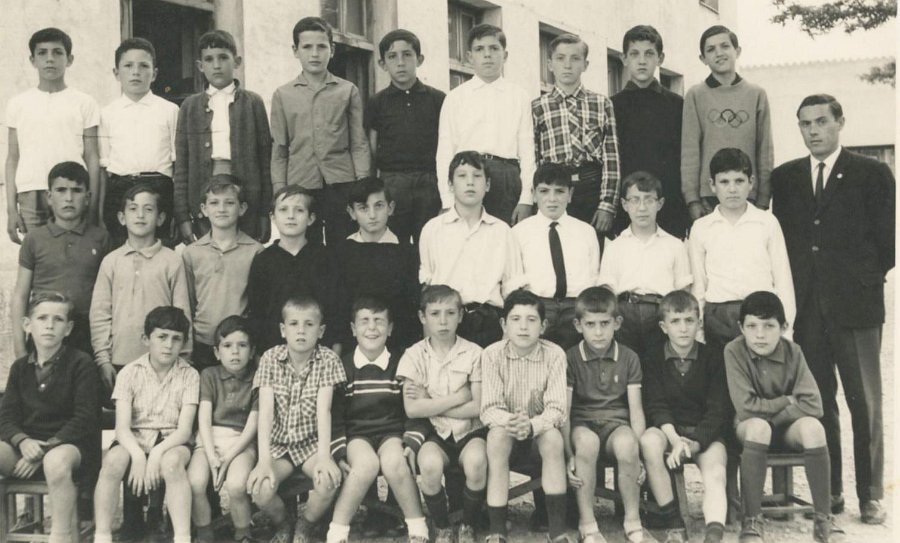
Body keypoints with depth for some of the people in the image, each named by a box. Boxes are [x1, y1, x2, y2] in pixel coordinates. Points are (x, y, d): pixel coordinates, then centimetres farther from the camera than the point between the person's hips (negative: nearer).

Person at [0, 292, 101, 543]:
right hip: (27, 445, 5)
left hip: (70, 445, -4)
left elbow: (84, 419, -8)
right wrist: (23, 441, -15)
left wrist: (46, 448, -17)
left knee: (56, 460, -39)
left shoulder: (81, 364, -2)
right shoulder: (20, 367, 14)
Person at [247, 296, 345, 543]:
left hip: (311, 441, 0)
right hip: (277, 443, 1)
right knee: (259, 488, -27)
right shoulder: (271, 358, -8)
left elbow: (324, 409, -17)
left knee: (329, 481, -30)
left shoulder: (328, 360, -10)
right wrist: (264, 461, -28)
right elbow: (266, 411, -17)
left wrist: (324, 457, -31)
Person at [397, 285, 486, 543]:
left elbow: (478, 407, -7)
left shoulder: (473, 353, 0)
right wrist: (458, 397, -10)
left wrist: (431, 403, -10)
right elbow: (412, 409, -9)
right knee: (430, 463, -34)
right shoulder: (414, 355, 0)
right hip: (434, 433, 0)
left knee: (476, 461, -33)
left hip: (469, 431, 0)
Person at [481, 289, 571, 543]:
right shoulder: (492, 355, -12)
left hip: (541, 430, 0)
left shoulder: (555, 355, -13)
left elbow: (557, 409, -17)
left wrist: (532, 425, -37)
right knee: (497, 436, -33)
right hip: (506, 430, 0)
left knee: (553, 437, -33)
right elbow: (489, 409, -13)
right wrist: (509, 421, -36)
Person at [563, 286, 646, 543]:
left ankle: (633, 521, -17)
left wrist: (638, 454, -10)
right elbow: (564, 412, -3)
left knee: (626, 442, -35)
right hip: (583, 423, -1)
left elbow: (636, 409, 2)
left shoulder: (629, 358, 7)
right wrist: (569, 455, -16)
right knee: (586, 440, -37)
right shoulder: (570, 359, 2)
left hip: (616, 423, 1)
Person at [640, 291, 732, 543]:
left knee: (715, 473, -30)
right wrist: (675, 439, -25)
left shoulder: (713, 358, 3)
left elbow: (718, 410, -4)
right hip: (667, 429, 0)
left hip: (706, 433, 0)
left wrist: (693, 443, -20)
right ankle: (672, 522, -24)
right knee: (649, 440, -34)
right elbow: (656, 406, -6)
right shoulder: (653, 359, 5)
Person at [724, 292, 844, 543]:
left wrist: (770, 410, -19)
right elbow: (746, 406, -21)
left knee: (812, 427, -31)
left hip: (787, 428, 2)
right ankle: (751, 522, -31)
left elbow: (813, 405, -16)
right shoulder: (734, 351, -17)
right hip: (749, 428, -2)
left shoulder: (793, 352, -10)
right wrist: (788, 401, -14)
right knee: (758, 426, -37)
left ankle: (824, 519, -22)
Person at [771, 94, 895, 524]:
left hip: (855, 306, -3)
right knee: (817, 403, 6)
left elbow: (886, 242, 1)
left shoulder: (872, 175, 3)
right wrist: (793, 290, 4)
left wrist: (864, 279, -3)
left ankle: (871, 496, 8)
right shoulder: (784, 178, 12)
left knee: (865, 403, 1)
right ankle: (828, 492, 14)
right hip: (805, 308, 3)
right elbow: (781, 240, 13)